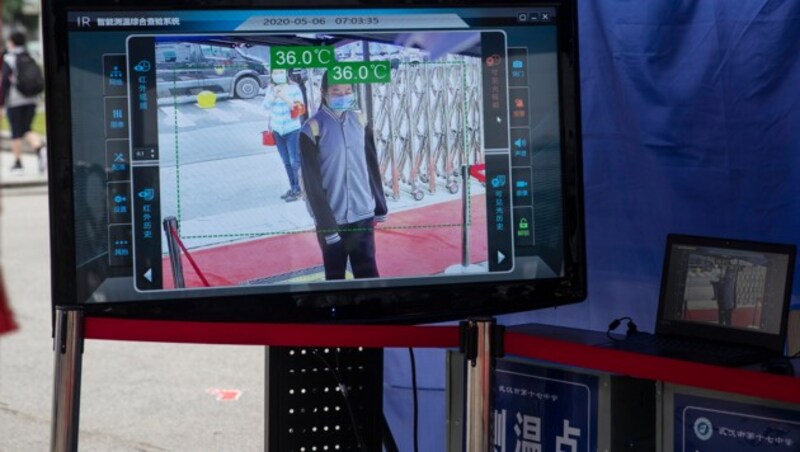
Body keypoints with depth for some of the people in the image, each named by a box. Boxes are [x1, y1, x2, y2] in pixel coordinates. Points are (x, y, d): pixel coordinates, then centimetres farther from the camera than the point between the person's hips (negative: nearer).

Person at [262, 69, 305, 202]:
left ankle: (298, 189, 1)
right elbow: (265, 106, -3)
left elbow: (299, 107, -13)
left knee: (295, 161, -8)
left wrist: (286, 99, -25)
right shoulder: (271, 88, 3)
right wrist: (273, 95, -17)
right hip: (277, 130, 5)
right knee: (286, 162, 11)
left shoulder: (293, 88, -10)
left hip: (292, 130, -5)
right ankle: (293, 188, 21)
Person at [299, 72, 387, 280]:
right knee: (335, 276, 8)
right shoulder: (312, 129, -12)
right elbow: (312, 184, -11)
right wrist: (326, 224, -13)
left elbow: (372, 167, 10)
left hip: (363, 215, 3)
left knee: (368, 273, 8)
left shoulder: (359, 121, 3)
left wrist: (380, 207, 12)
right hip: (331, 220, -3)